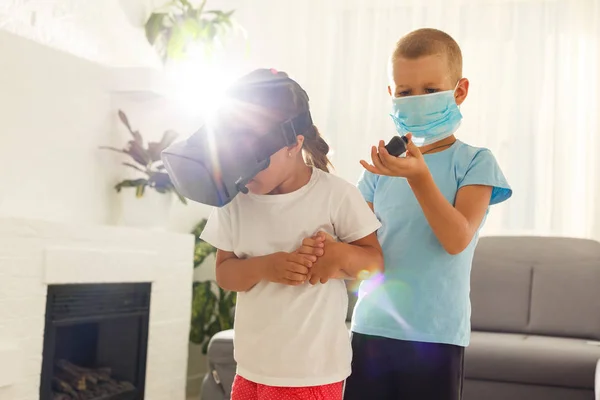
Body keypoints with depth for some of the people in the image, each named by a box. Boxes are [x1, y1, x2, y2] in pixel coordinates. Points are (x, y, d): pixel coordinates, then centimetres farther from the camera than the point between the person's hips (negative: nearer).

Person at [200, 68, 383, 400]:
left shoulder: (336, 195, -12)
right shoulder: (234, 200, -1)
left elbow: (376, 258, -5)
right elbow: (224, 274, 1)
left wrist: (340, 254, -27)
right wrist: (265, 267, -20)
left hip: (313, 373, -4)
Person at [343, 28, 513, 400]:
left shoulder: (475, 163, -4)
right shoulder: (382, 165, 6)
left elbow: (457, 240, -17)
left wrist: (418, 176, -27)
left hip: (437, 333, -3)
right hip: (372, 327, 4)